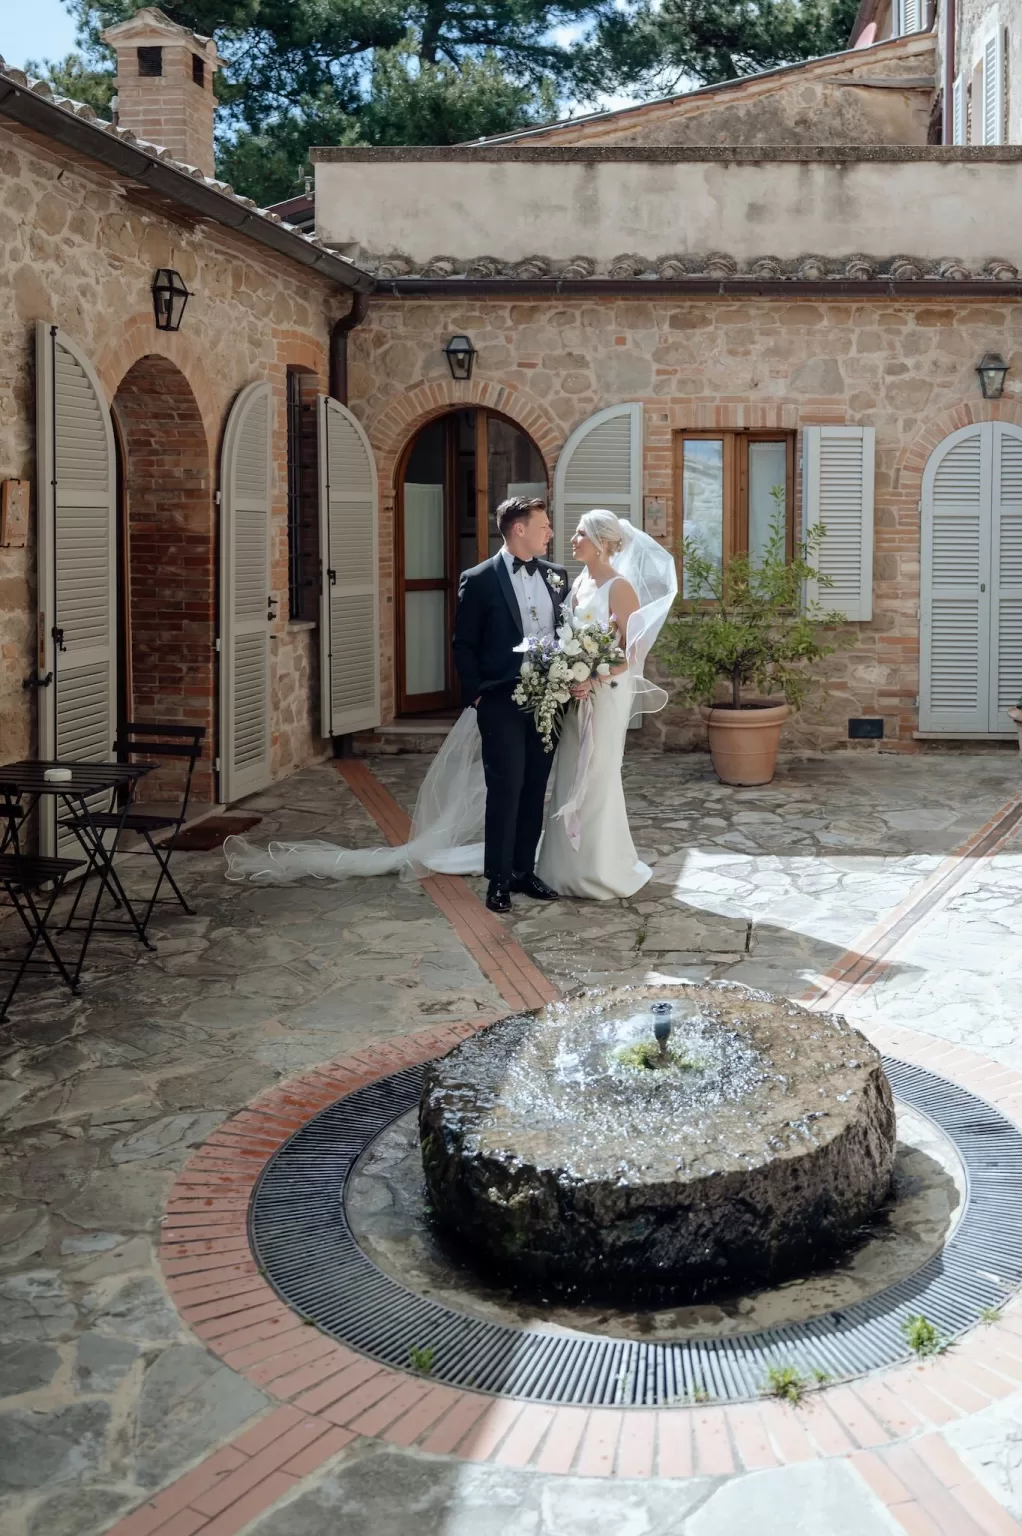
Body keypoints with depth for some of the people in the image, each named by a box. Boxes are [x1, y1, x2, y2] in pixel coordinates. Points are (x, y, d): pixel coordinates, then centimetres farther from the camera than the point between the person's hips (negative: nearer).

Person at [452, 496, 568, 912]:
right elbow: (464, 645, -3)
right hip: (502, 703, -5)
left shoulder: (557, 575, 8)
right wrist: (476, 694, -7)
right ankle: (499, 879, 5)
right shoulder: (479, 580, -6)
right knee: (506, 789, -4)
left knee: (535, 789, 10)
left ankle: (525, 870, 20)